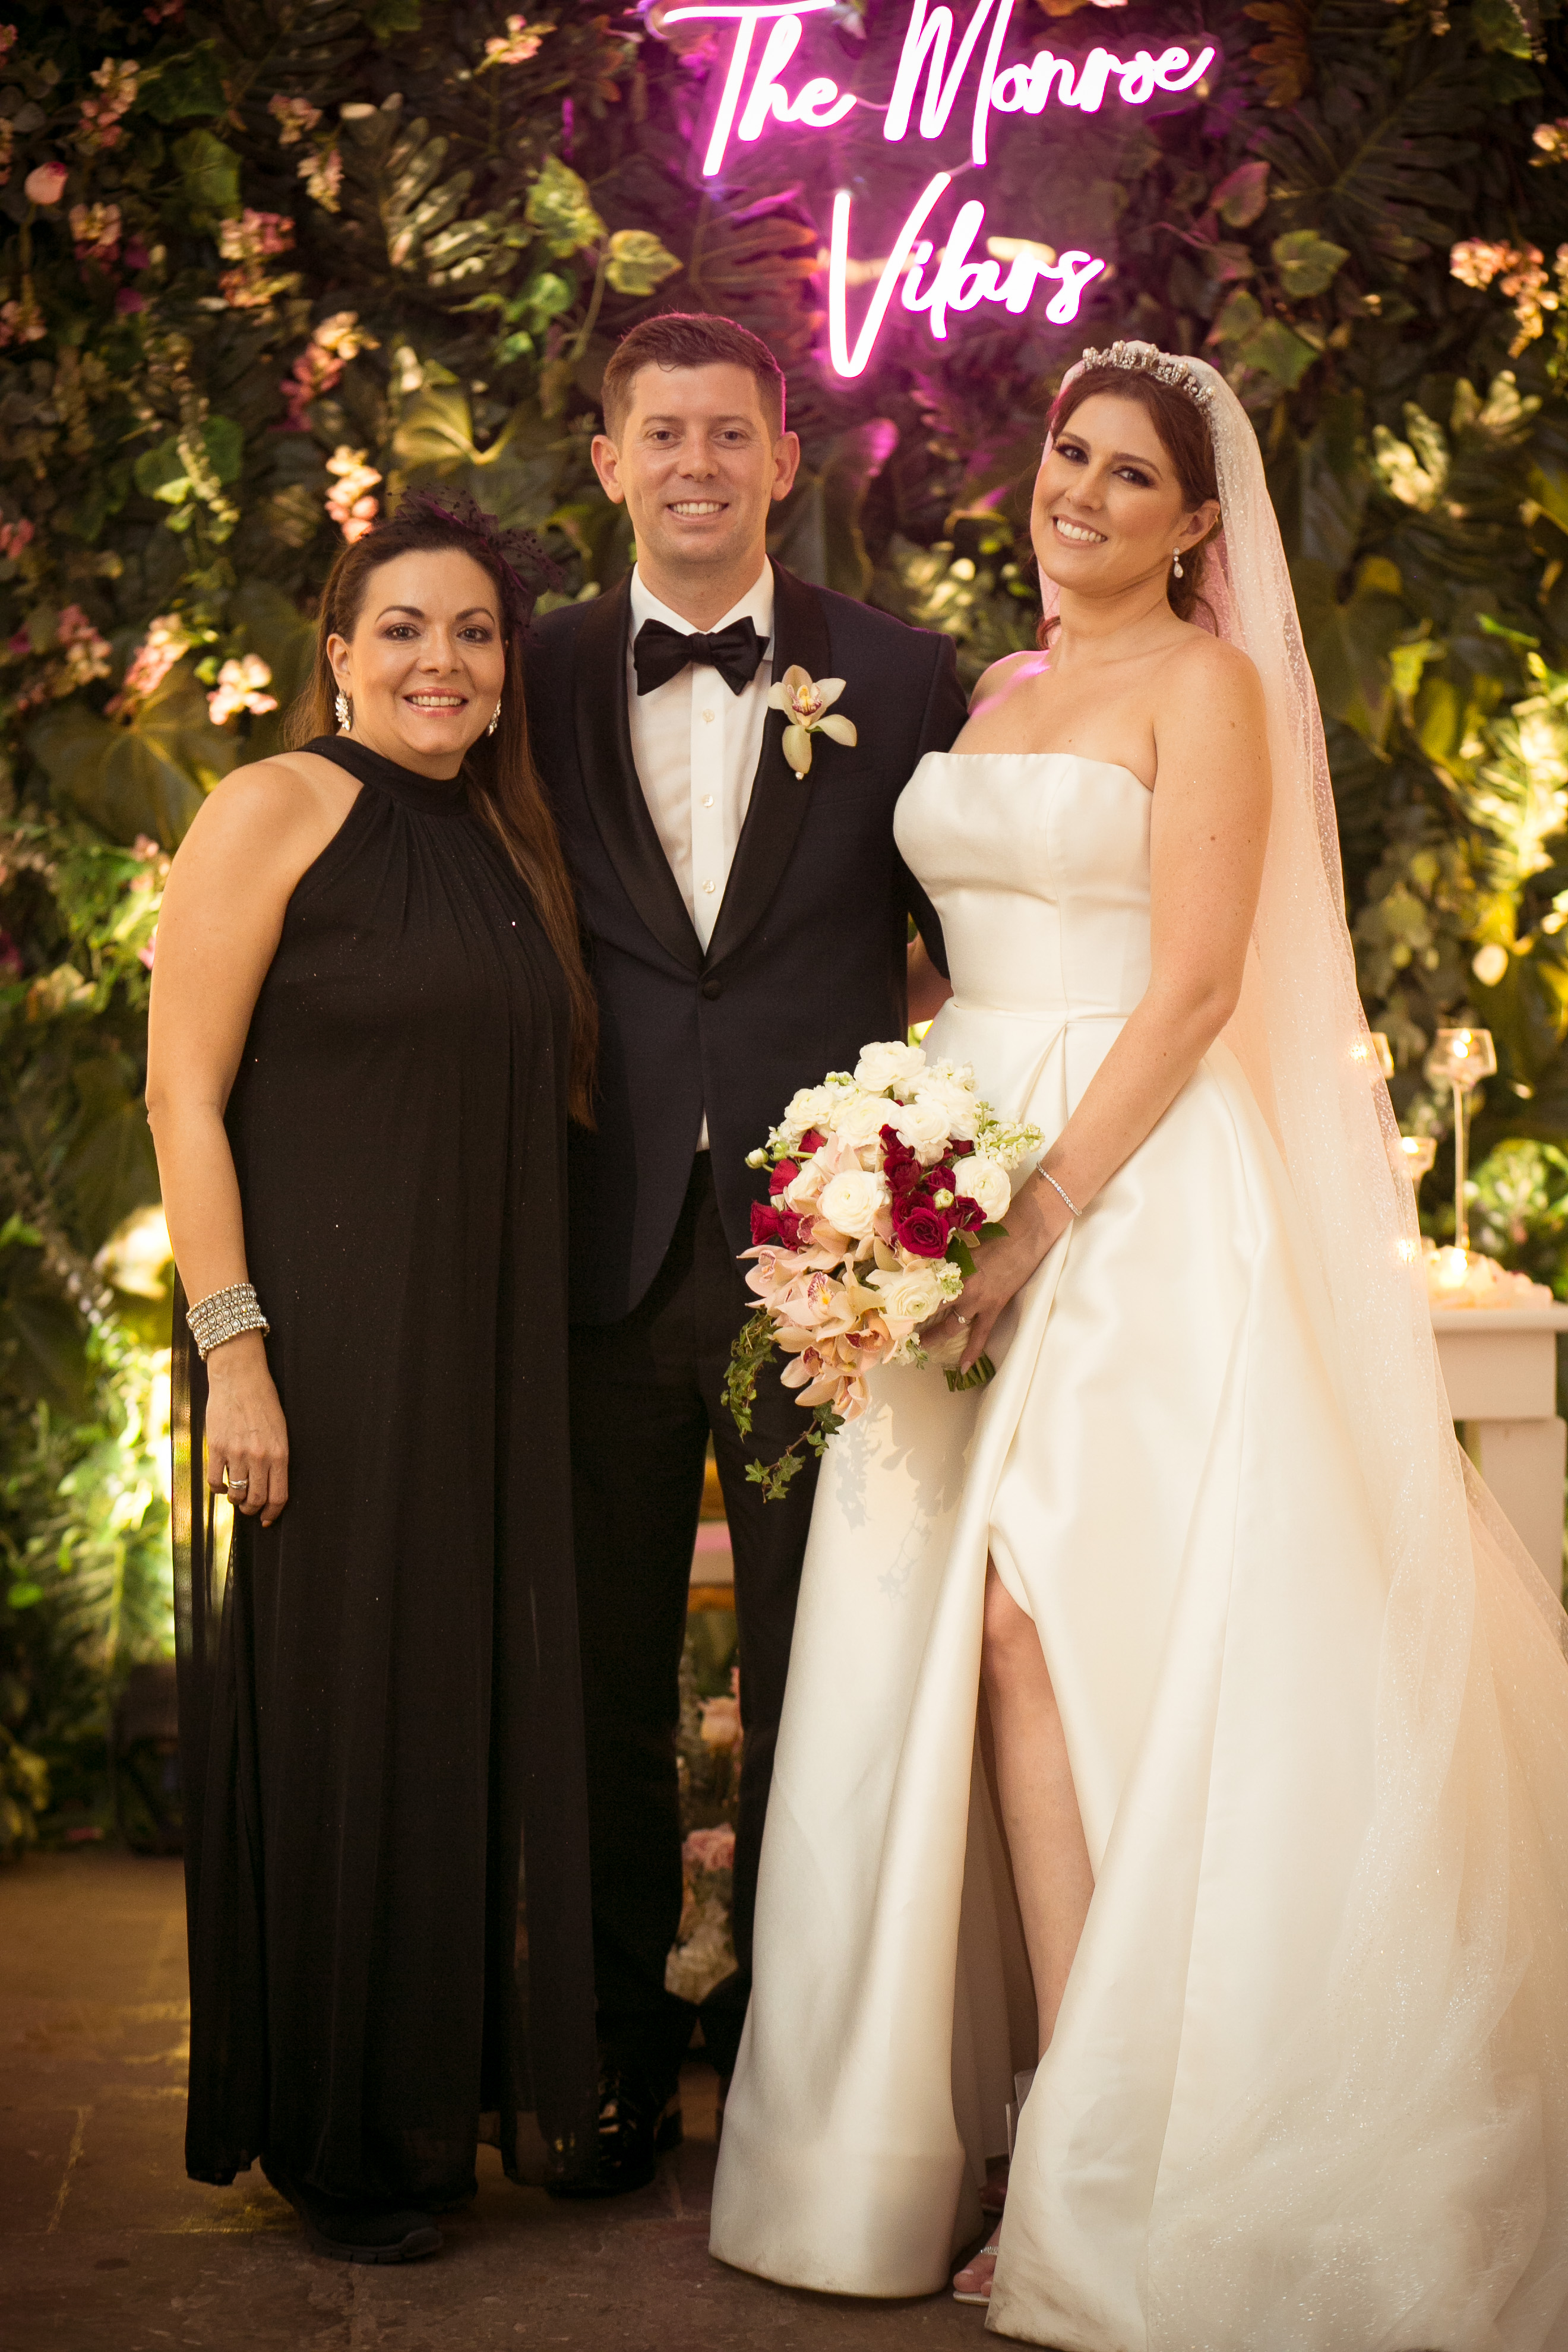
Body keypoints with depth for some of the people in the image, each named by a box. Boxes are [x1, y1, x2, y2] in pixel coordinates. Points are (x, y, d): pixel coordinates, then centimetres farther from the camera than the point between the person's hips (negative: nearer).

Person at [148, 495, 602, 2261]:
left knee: (486, 1704, 12)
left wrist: (534, 1354, 11)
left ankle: (458, 2089, 29)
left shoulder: (508, 843, 14)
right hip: (322, 1353, -6)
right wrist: (232, 1349, -18)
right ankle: (330, 2138, 19)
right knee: (332, 1716, 3)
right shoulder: (275, 809, -6)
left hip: (488, 1362, 6)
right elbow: (184, 1089, -11)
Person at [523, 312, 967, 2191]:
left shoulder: (903, 680, 3)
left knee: (819, 1682, 8)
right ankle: (622, 2045, 26)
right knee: (603, 1684, 10)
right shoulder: (537, 683, 6)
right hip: (602, 1249, 1)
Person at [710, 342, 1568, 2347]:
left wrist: (1042, 1216, -17)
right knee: (958, 1622, 0)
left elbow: (1194, 983, -11)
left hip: (1136, 1189, -6)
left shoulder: (1206, 686, -2)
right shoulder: (994, 695, 19)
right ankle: (1062, 2094, 9)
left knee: (1052, 1614, -14)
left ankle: (1116, 2160, -6)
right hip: (967, 1171, 7)